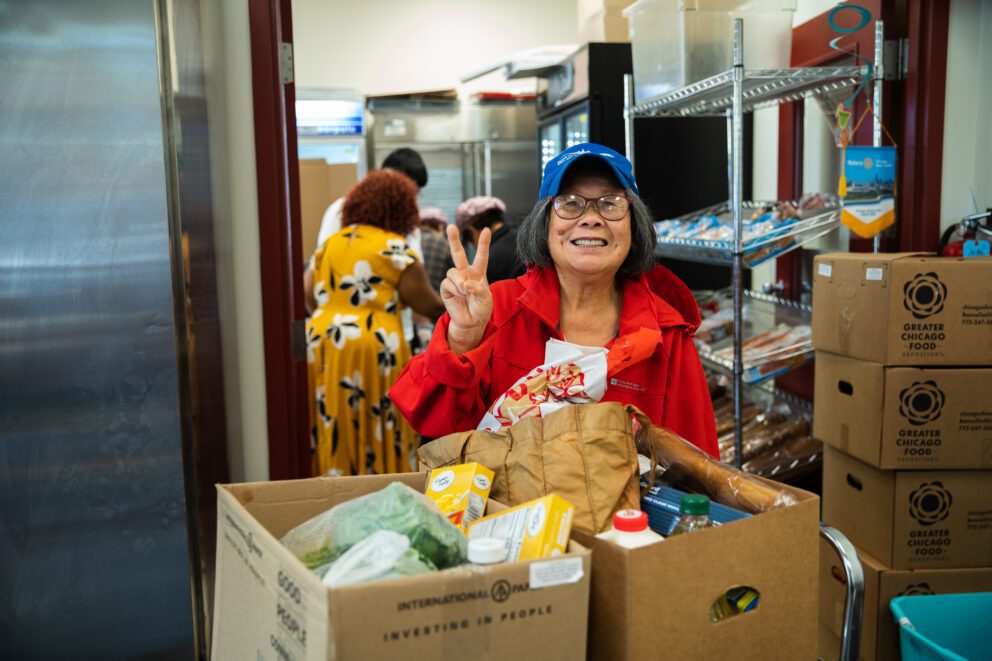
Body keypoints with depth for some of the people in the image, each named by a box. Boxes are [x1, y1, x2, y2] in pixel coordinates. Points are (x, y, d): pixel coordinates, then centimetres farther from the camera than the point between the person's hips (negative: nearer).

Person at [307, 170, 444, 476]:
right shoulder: (395, 247, -3)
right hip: (371, 350, -6)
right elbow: (431, 307, -4)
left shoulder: (329, 244, 16)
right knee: (377, 436, 3)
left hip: (321, 347, 6)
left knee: (332, 434, 10)